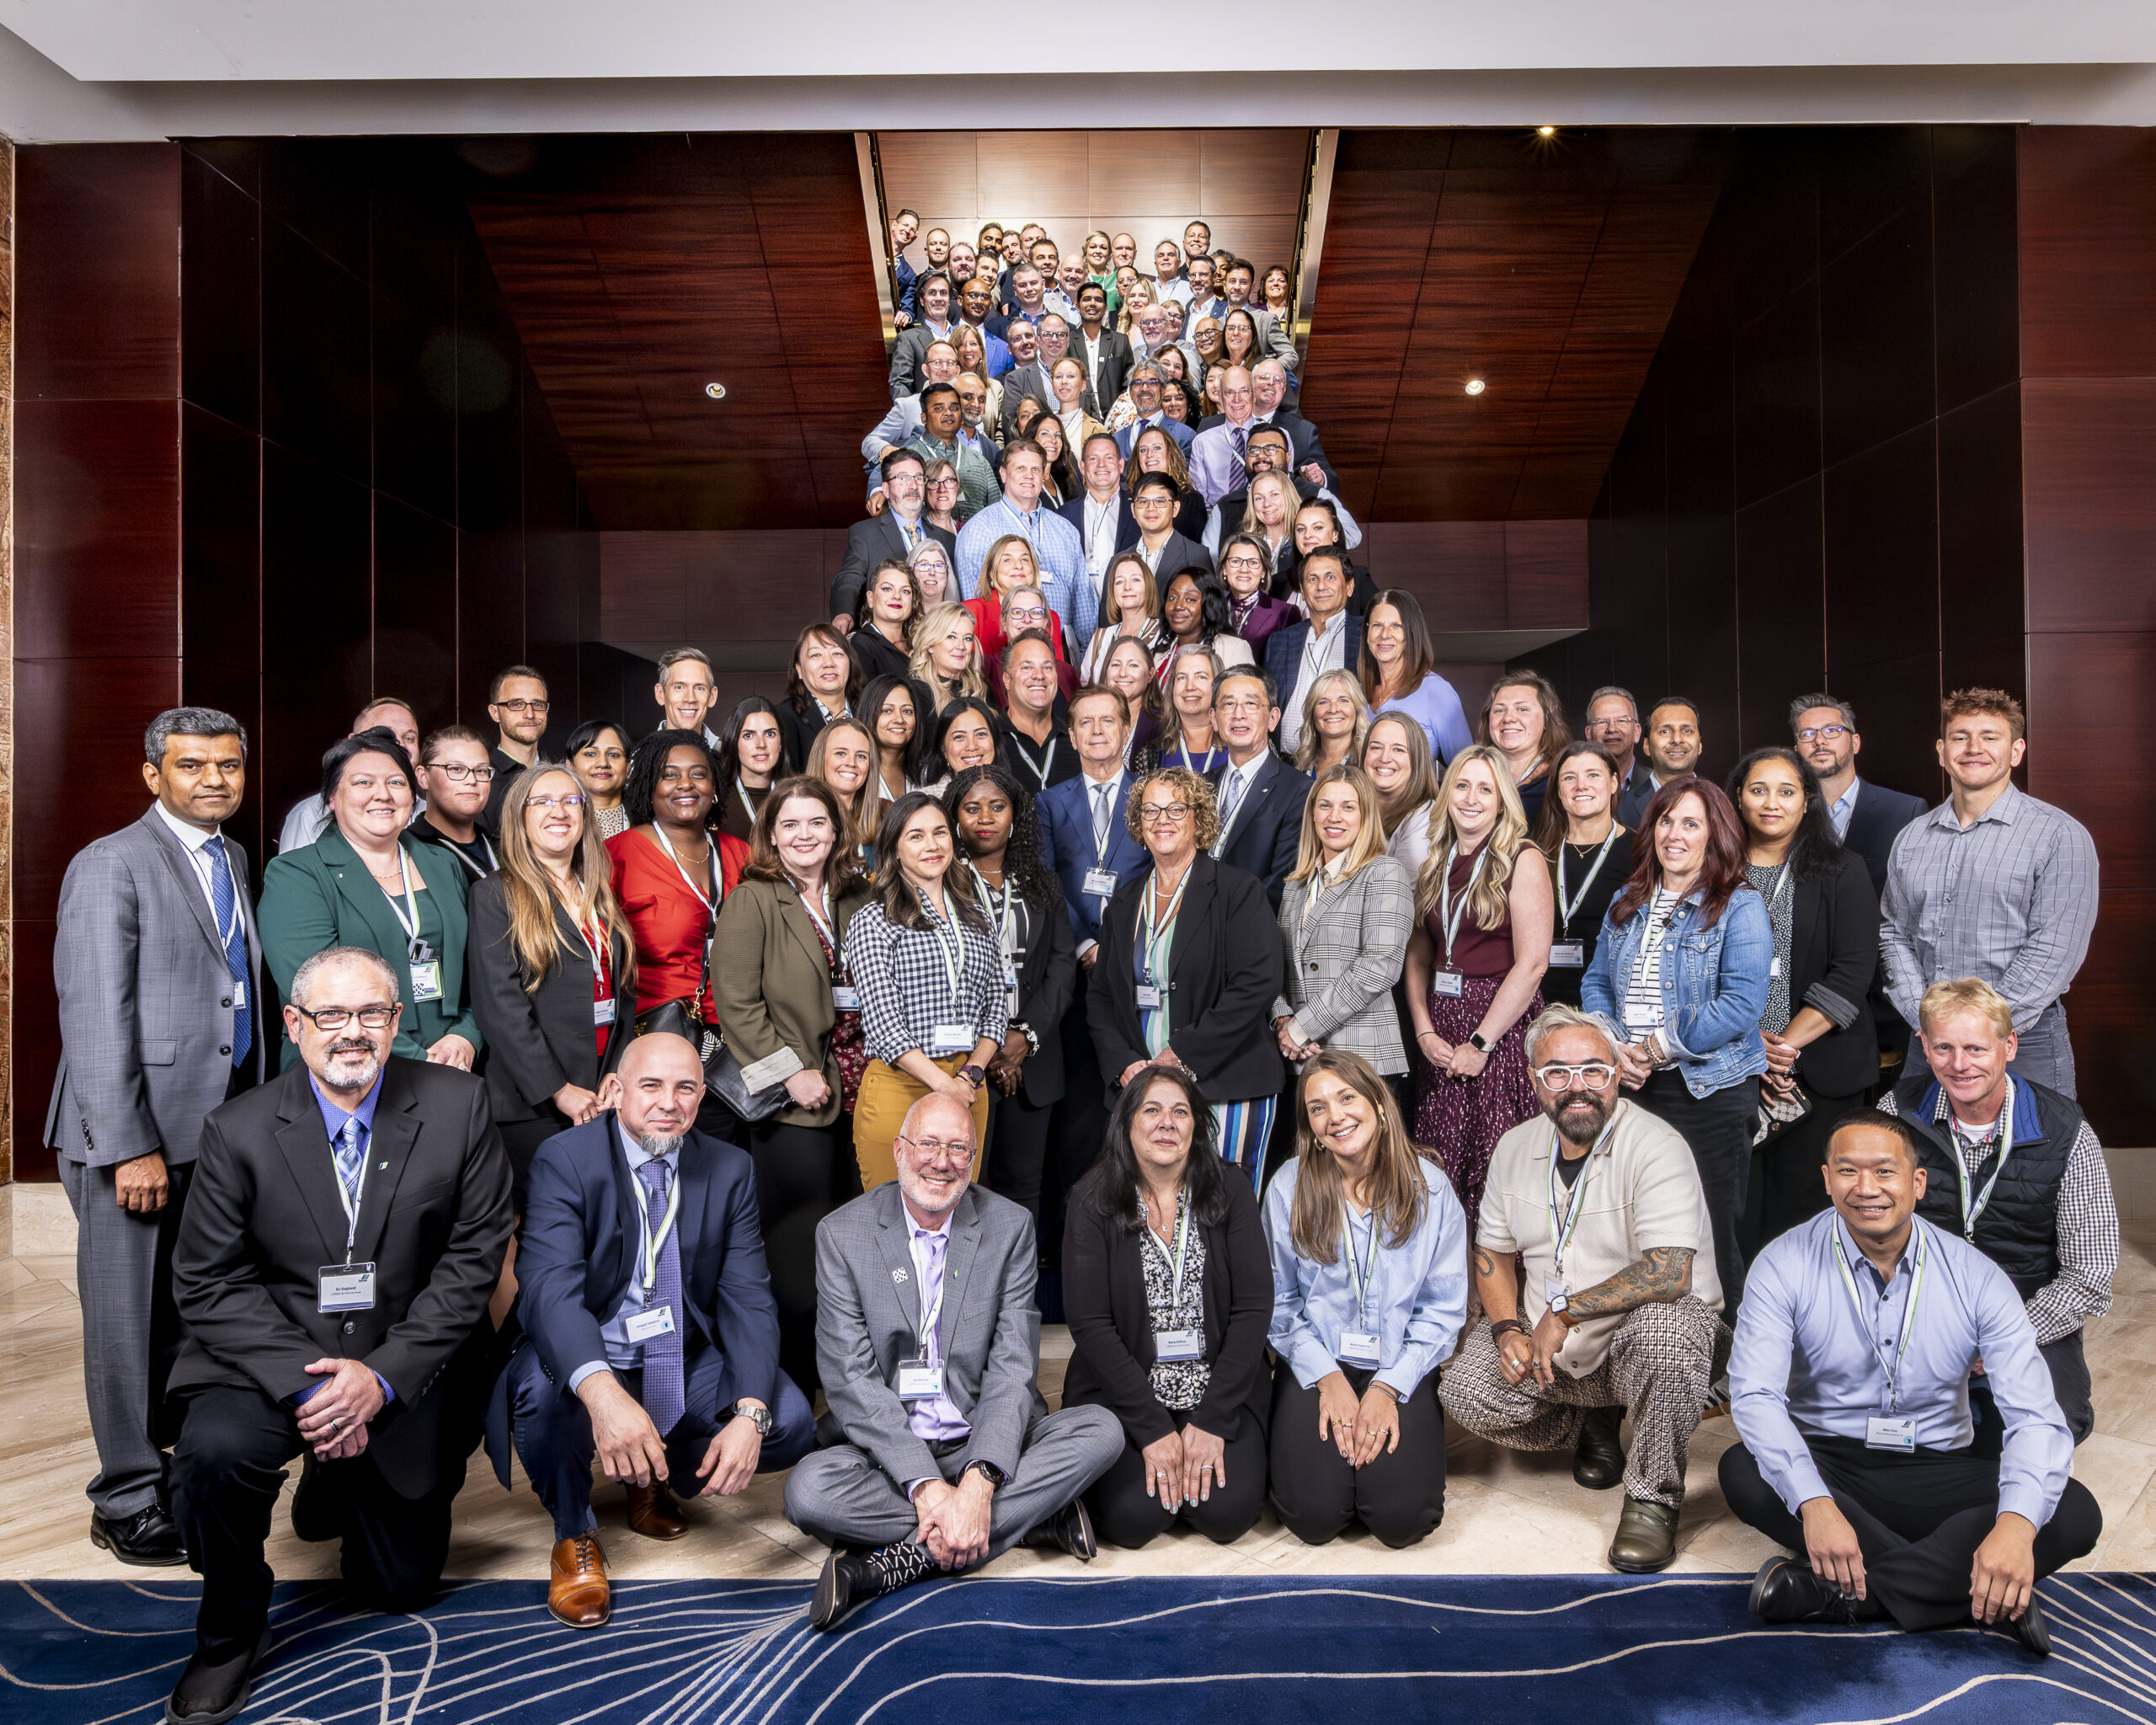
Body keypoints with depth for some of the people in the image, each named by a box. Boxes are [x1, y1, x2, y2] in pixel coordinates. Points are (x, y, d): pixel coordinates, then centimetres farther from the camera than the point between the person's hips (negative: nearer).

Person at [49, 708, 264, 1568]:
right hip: (138, 1131, -7)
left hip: (223, 1127, 7)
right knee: (129, 1321, 5)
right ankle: (128, 1501, 18)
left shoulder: (233, 859, 13)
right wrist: (129, 1145, -18)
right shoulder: (111, 866, -9)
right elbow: (95, 1015, -14)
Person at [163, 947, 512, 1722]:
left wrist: (383, 1375, -18)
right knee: (214, 1449, -33)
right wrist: (305, 1380, -22)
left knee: (401, 1586, 11)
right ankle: (230, 1632, -3)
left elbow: (475, 1256, -10)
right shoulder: (239, 1129, -10)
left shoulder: (458, 1106, -11)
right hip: (273, 1359, -1)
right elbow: (208, 1284, -9)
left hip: (407, 1374, 1)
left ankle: (344, 1489, 46)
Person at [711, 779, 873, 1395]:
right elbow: (736, 1003, -10)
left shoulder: (858, 898, 13)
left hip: (857, 1090, 5)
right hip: (794, 1101, -5)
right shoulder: (750, 902, -4)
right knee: (798, 1251, -1)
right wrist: (792, 1073, -13)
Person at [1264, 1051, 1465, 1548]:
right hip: (1315, 1364, 0)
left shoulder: (1428, 1188, -4)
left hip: (1400, 1370, 0)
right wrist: (1327, 1377, -11)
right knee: (1315, 1516, -17)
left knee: (1400, 1518, -17)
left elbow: (1443, 1308, -2)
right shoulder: (1290, 1187, -4)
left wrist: (1388, 1386, -11)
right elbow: (1278, 1301, 1)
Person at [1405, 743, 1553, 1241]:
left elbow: (1532, 963, -11)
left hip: (1503, 1029, -5)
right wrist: (1425, 1031, -2)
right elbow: (1417, 956, 12)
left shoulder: (1522, 861, -5)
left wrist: (1481, 1043, -13)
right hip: (1441, 1033, 5)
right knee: (1440, 1178, 5)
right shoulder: (1435, 866, 13)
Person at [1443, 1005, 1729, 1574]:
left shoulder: (1656, 1148, -19)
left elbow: (1669, 1273, -29)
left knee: (1666, 1322, -38)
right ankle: (1593, 1421, 15)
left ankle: (1653, 1497, -16)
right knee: (1465, 1394, -16)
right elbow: (1493, 1251, 11)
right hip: (1546, 1342, 6)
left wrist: (1563, 1313, -23)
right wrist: (1508, 1329, -7)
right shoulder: (1515, 1148, 2)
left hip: (1639, 1339, -5)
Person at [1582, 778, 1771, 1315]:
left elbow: (1741, 1005, -15)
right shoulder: (1626, 904, 14)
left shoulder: (1739, 907, -5)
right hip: (1629, 1088, 5)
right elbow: (1596, 982, 14)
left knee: (1710, 1233, 1)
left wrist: (1659, 1048, -15)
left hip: (1710, 1092, -5)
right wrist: (1614, 1049, -4)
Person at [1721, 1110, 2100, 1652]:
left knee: (2075, 1513, -22)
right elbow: (1754, 1394, -20)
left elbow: (2034, 1414, -14)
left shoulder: (1974, 1276, -7)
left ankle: (1835, 1593, -28)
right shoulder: (1785, 1265, -11)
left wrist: (2017, 1524, -34)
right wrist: (1813, 1502, -38)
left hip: (1938, 1473, 2)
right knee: (1744, 1473, -32)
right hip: (1827, 1464, -1)